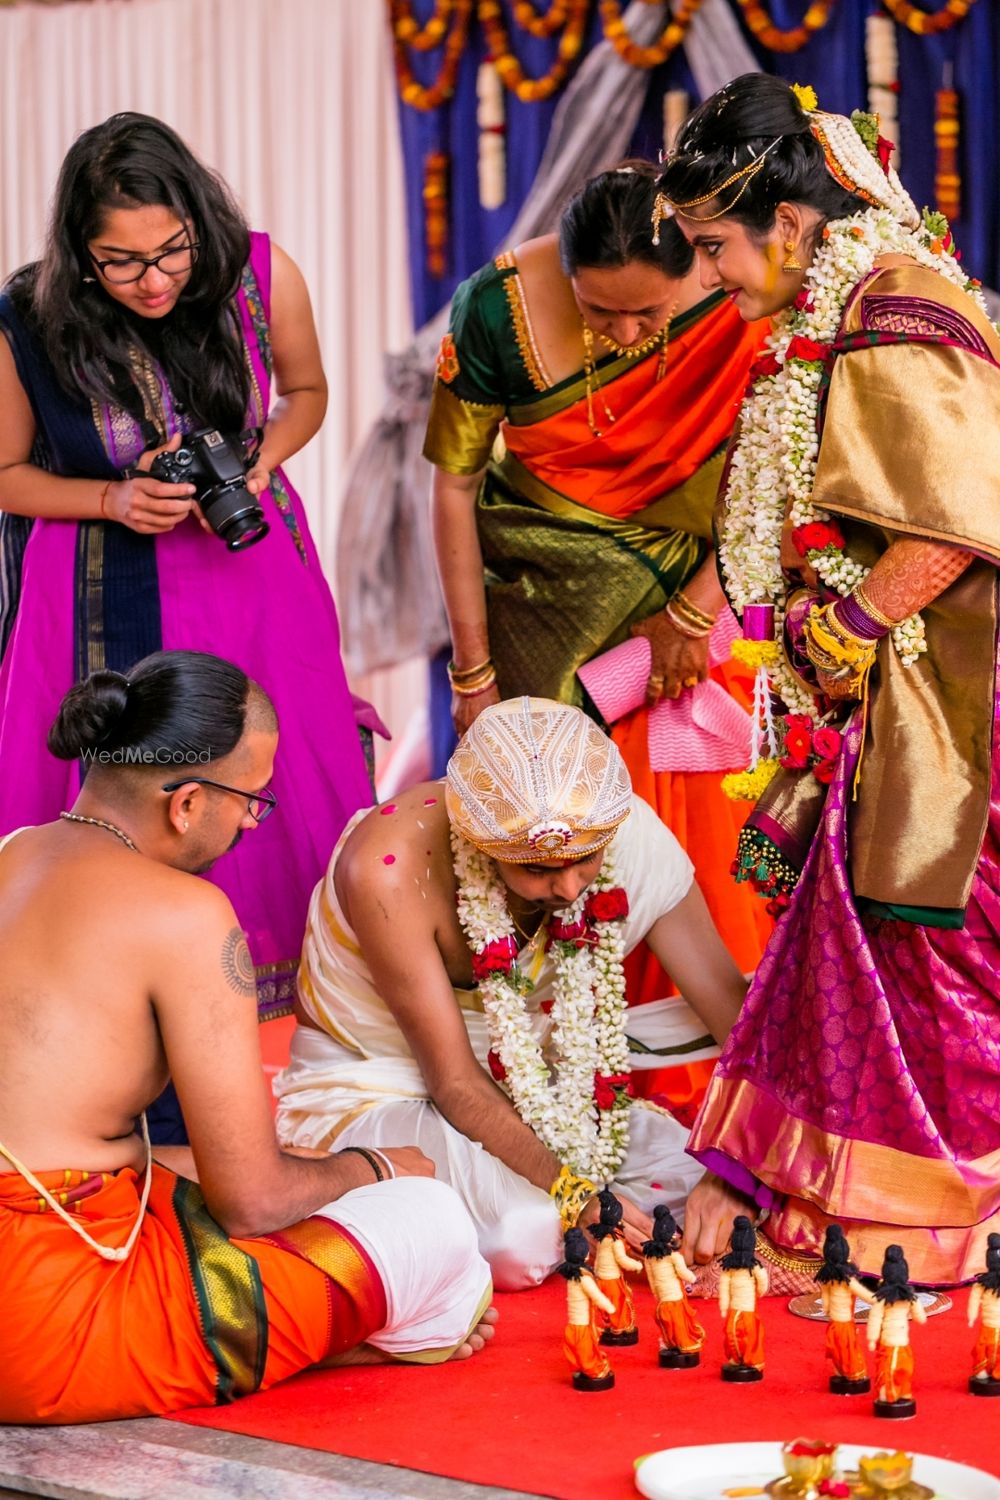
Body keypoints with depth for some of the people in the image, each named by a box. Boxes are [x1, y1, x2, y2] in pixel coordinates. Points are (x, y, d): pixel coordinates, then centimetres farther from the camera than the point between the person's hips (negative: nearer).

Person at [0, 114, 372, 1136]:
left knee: (282, 795, 0)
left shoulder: (260, 276, -14)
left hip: (248, 566, 2)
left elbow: (305, 391, 7)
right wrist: (115, 502, -20)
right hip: (105, 596, -2)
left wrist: (257, 465, -13)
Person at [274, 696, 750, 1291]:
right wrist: (571, 1194, -36)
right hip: (372, 1091, -5)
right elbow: (453, 1080, -25)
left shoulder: (631, 836, -18)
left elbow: (729, 1000, -14)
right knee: (524, 1236, -32)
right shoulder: (389, 868, -30)